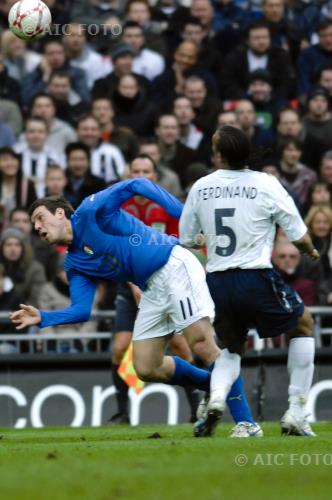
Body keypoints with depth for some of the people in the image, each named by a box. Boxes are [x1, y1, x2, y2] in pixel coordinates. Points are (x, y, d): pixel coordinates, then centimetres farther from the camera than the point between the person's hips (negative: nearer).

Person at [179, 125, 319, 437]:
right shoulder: (266, 184, -7)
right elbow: (299, 238, -2)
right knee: (303, 325, 20)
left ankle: (216, 395, -9)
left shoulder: (201, 187, 2)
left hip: (217, 282, 4)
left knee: (231, 349, 25)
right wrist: (311, 252, 21)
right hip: (256, 279, -4)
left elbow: (186, 240, 13)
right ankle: (296, 413, 12)